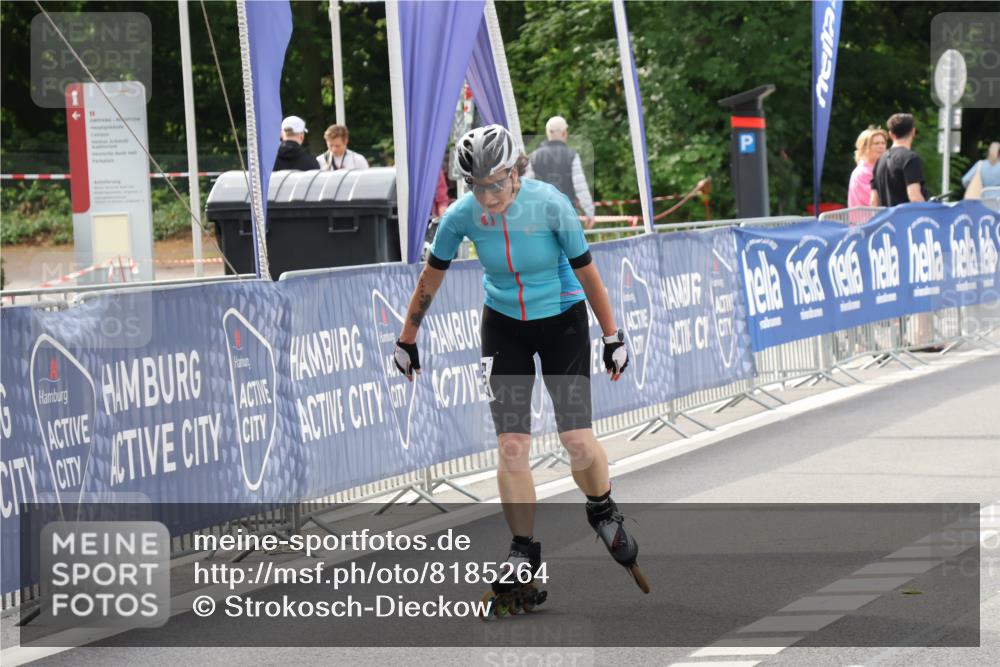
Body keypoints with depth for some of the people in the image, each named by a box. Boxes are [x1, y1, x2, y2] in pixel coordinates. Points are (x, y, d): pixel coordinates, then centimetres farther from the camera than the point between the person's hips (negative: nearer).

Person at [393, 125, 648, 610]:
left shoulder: (550, 205, -24)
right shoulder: (462, 215, -18)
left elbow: (586, 272, -13)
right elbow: (431, 277, -3)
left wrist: (613, 338, -7)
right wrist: (407, 340, 4)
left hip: (562, 323, -2)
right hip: (504, 328, 2)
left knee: (578, 440, -10)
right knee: (511, 446, -8)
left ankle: (603, 512, 22)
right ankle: (524, 551, 6)